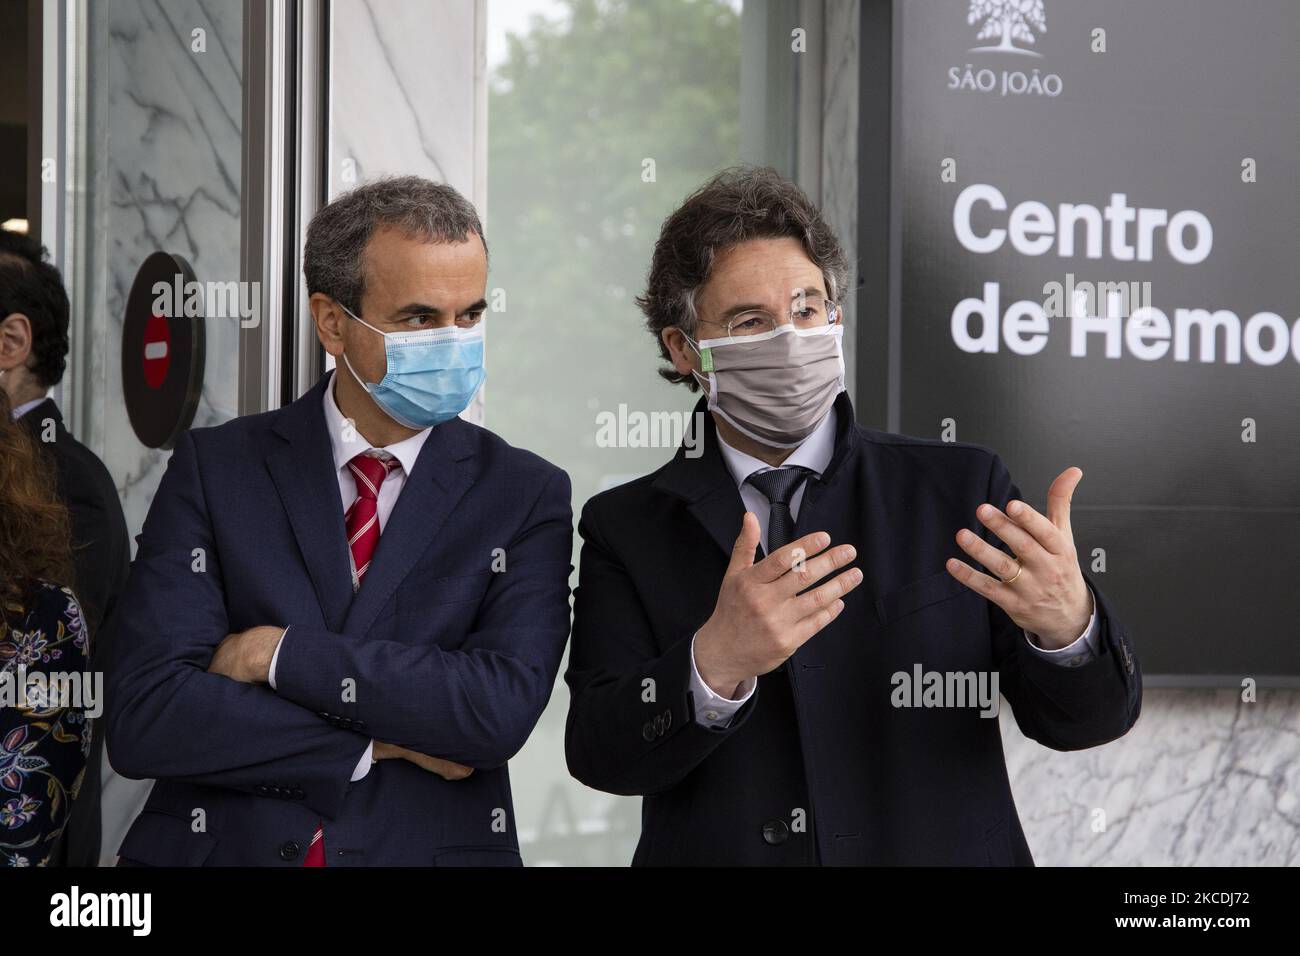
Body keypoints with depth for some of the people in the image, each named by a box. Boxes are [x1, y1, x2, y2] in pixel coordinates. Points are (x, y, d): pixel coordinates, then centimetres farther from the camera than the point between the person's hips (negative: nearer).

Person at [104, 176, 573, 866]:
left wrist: (279, 652, -12)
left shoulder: (527, 495, 3)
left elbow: (502, 707, -11)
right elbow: (142, 717, -7)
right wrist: (378, 743, -9)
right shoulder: (214, 468, 3)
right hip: (223, 846, 0)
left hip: (429, 848, 0)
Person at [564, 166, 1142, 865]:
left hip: (943, 853, 0)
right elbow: (600, 754, -13)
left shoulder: (961, 489, -1)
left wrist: (1066, 622, -27)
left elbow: (1081, 722, -6)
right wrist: (715, 664, -31)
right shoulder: (624, 529, 0)